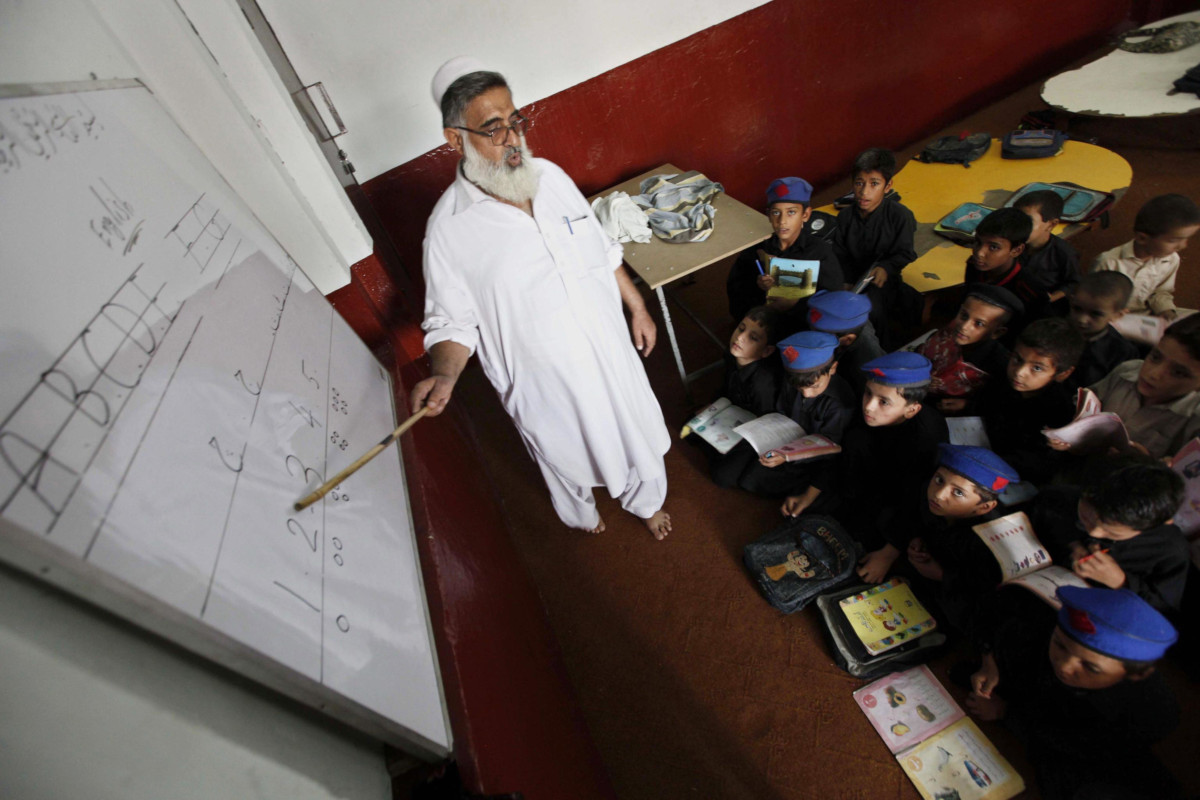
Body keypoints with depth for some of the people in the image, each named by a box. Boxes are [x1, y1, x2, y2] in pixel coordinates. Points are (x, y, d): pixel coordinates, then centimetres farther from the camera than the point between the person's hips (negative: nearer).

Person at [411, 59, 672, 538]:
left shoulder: (550, 176, -4)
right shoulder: (448, 228, -17)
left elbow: (602, 249, 7)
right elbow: (452, 321, -11)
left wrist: (637, 307, 10)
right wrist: (443, 376, -31)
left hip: (608, 352, 5)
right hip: (543, 380, -4)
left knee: (635, 434, 24)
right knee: (567, 458, 22)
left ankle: (646, 502, 59)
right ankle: (581, 514, 60)